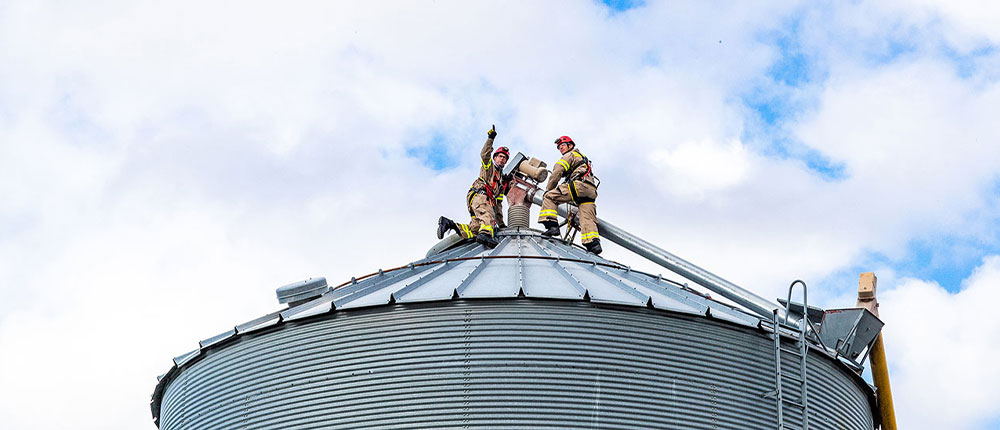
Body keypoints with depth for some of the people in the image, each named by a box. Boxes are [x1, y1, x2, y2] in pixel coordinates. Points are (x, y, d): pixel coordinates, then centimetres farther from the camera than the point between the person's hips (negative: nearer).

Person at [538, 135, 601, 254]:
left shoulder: (570, 155, 11)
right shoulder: (583, 158, 39)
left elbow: (557, 173, 3)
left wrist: (548, 189, 10)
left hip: (579, 184, -8)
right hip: (591, 191, 8)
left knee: (549, 197, -6)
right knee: (588, 219, -2)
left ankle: (551, 225, -20)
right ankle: (594, 243, -19)